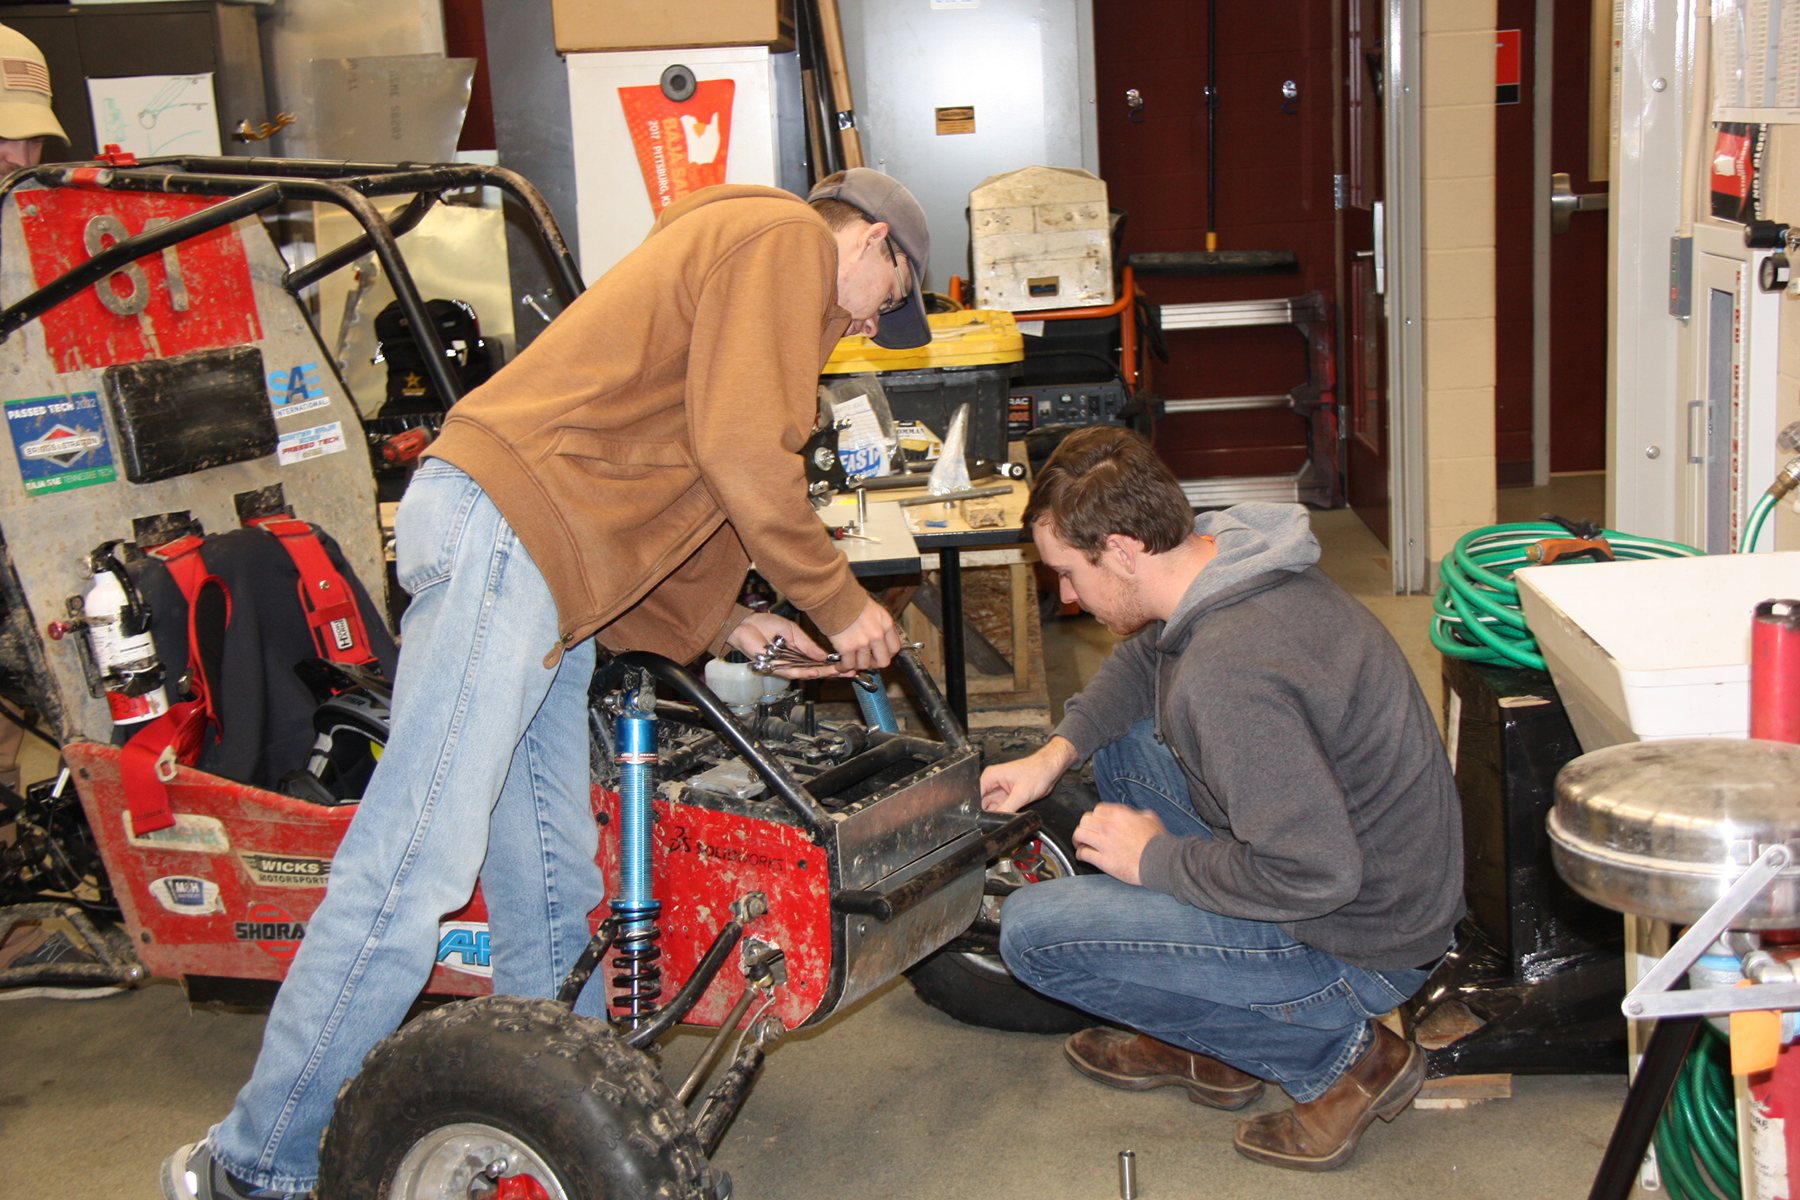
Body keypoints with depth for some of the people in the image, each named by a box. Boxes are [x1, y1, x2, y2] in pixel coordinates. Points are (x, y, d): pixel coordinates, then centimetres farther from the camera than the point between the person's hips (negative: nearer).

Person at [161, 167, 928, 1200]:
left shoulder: (728, 247, 32)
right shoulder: (788, 238, 1)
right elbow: (742, 453, -11)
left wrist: (716, 621, 26)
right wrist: (840, 603, 0)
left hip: (541, 572, 11)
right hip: (502, 531, -11)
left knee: (551, 875, 11)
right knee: (417, 862, -12)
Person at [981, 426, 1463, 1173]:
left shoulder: (1225, 675, -32)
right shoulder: (1231, 554, -1)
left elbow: (1314, 874, -33)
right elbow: (1144, 659, 20)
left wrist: (1156, 858, -18)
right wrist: (1057, 752, 6)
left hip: (1358, 942, -10)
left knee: (1030, 930, -10)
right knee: (1117, 738, 18)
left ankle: (1338, 1051, -2)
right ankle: (1209, 1044, 22)